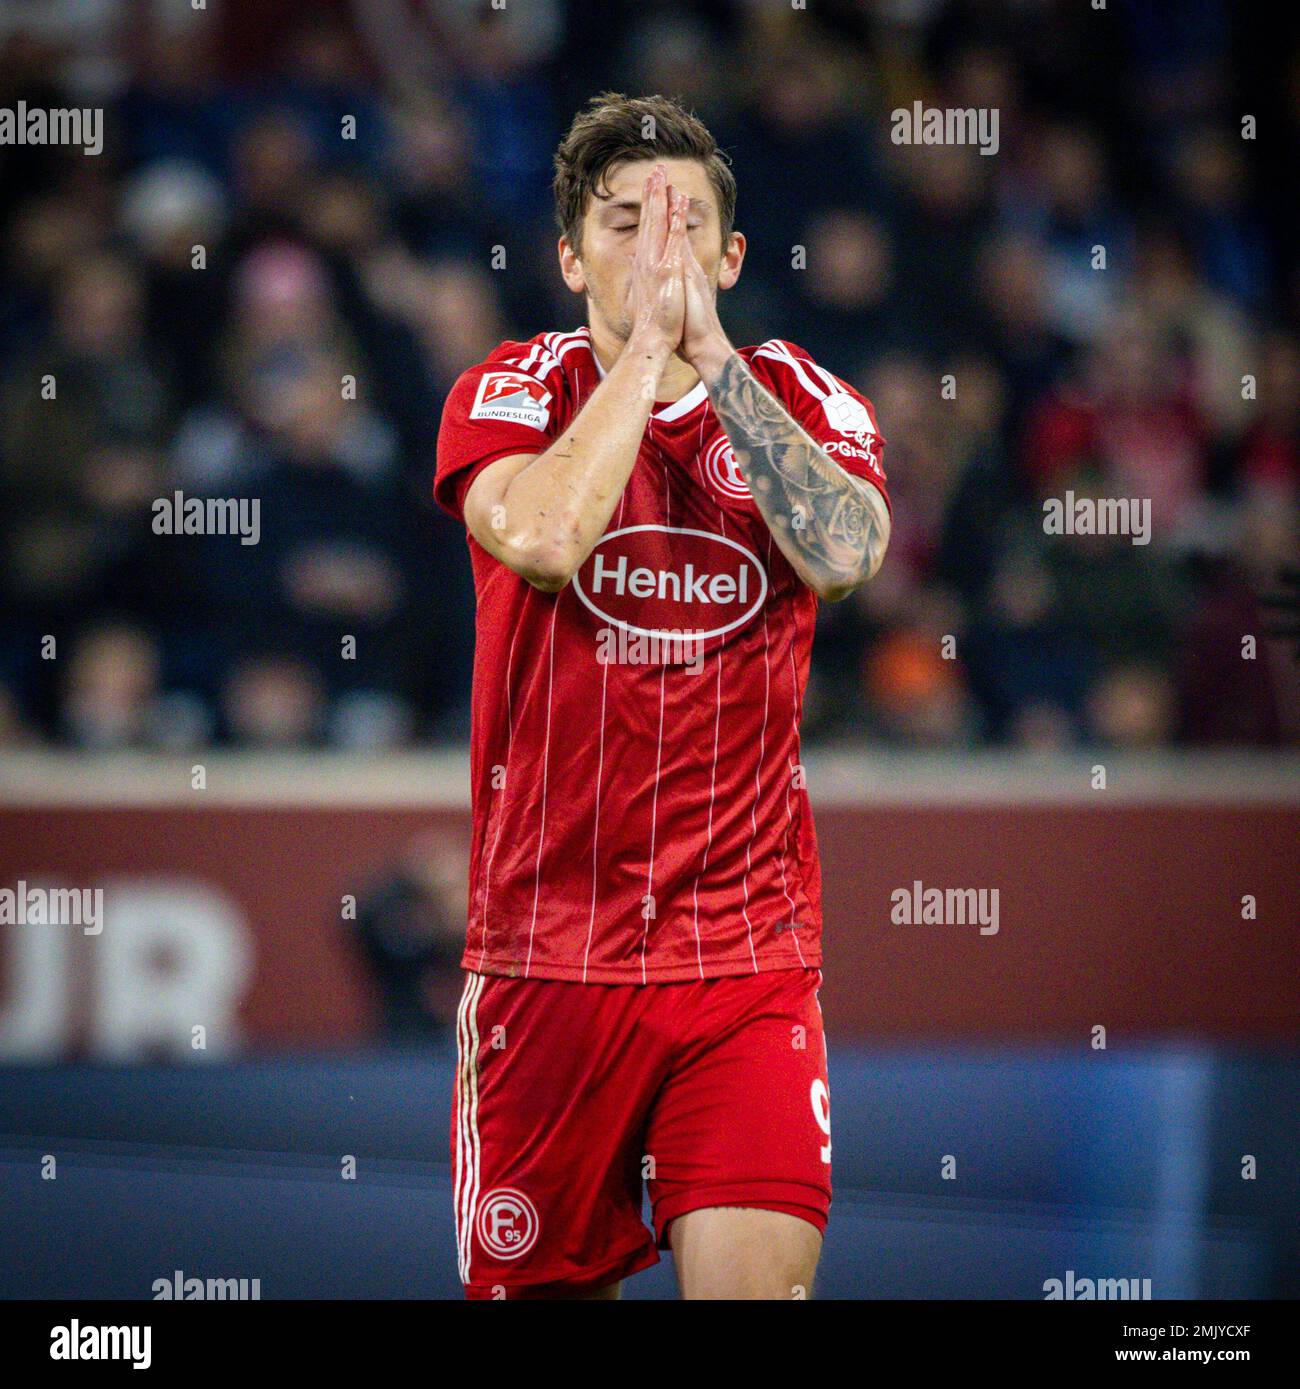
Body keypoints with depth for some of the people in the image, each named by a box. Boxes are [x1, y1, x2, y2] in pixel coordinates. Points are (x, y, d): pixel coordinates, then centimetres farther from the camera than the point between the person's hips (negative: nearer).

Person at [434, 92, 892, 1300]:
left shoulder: (801, 402, 5)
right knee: (543, 1283, 5)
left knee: (758, 1281, -14)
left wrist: (708, 349, -16)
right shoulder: (508, 394, 1)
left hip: (749, 961, 0)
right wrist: (645, 343, -15)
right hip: (544, 955, 0)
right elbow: (543, 538, -22)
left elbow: (844, 551, -18)